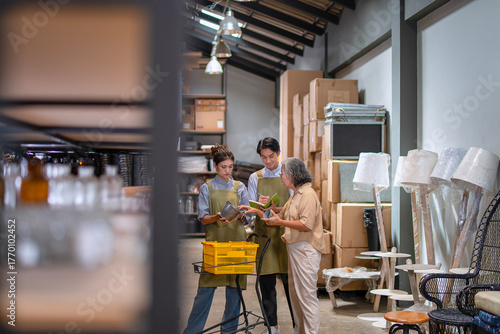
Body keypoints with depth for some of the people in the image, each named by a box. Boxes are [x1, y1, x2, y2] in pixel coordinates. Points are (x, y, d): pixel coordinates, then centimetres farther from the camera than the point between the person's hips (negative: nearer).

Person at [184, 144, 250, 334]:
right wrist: (217, 217, -20)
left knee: (235, 286, 2)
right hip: (214, 240, -2)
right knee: (206, 287, -4)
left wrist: (240, 215, -17)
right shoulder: (206, 188, 7)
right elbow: (203, 218, 0)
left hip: (236, 240, 2)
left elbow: (246, 216, 7)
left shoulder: (239, 187, 11)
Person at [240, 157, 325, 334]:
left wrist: (280, 222, -17)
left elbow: (306, 224, -23)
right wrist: (255, 210, 16)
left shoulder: (308, 194, -14)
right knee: (295, 293, 15)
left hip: (305, 250, -11)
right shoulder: (295, 195, 19)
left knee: (306, 295, -8)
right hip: (295, 248, 11)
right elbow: (282, 215, 22)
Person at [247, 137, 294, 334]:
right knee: (266, 281, 4)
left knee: (289, 280, -2)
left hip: (285, 231, -2)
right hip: (263, 231, 2)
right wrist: (259, 205, -14)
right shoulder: (255, 178, 11)